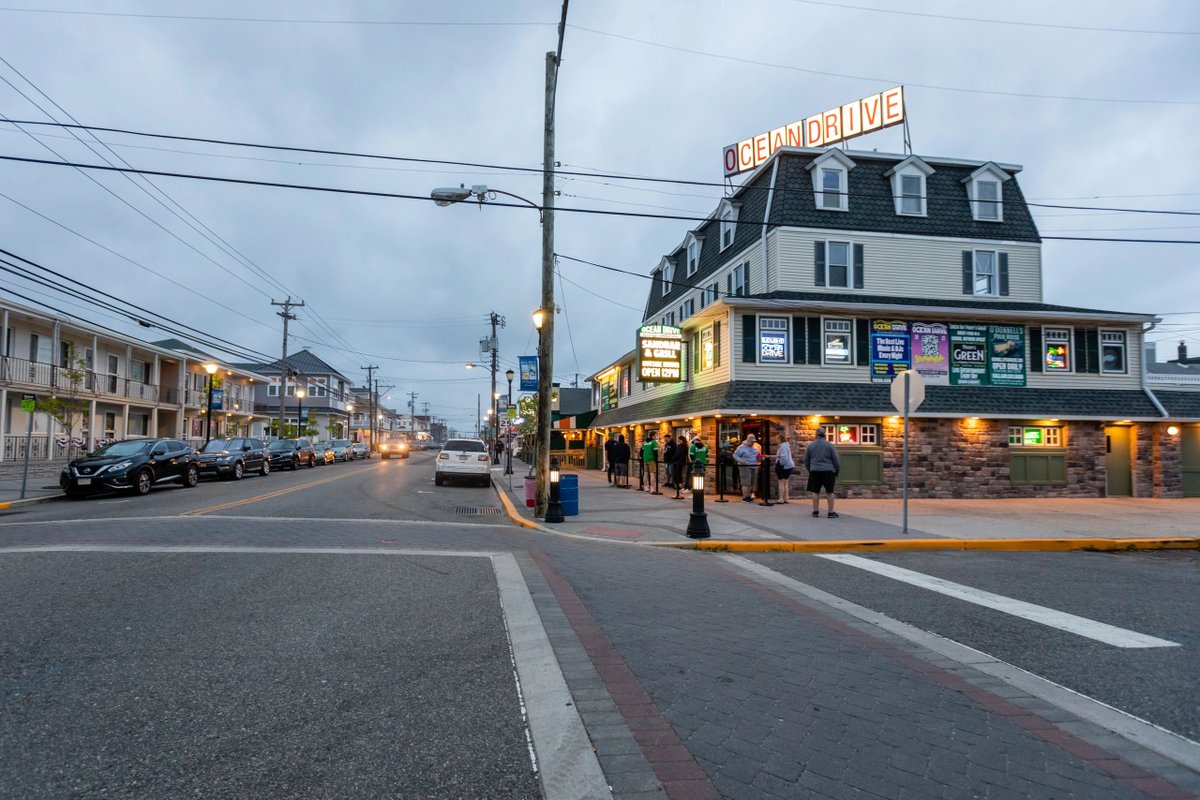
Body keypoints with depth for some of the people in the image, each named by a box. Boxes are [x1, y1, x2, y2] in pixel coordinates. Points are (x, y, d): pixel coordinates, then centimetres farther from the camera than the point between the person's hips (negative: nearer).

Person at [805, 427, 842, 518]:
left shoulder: (810, 446, 4)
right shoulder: (830, 445, -2)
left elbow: (806, 460, 11)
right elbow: (836, 460, -2)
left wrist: (810, 470, 23)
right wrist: (837, 471, 9)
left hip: (815, 471, 2)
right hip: (828, 471, -2)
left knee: (816, 492, 8)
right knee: (829, 492, 4)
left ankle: (815, 511, 10)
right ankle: (831, 512, 5)